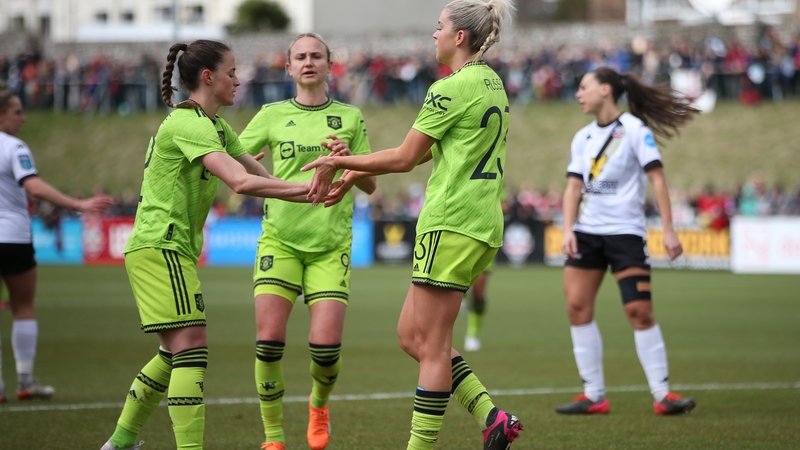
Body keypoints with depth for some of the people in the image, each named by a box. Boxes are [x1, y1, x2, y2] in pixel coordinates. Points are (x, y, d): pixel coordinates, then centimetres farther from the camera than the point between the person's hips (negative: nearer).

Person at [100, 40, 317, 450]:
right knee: (191, 349, -16)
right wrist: (304, 190, -22)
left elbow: (256, 173, 13)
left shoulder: (215, 127, 16)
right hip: (161, 249, -11)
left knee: (175, 354, 16)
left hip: (160, 251, 11)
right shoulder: (189, 124, -16)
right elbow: (241, 182, -27)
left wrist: (308, 189, -3)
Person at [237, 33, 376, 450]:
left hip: (331, 243, 0)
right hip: (280, 239, 0)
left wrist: (347, 160, -9)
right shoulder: (272, 115, 9)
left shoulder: (350, 117, 10)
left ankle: (319, 402, 23)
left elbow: (369, 185, 12)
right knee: (269, 339, -14)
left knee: (325, 345, -12)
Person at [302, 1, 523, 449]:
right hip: (484, 226, 9)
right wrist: (355, 172, 19)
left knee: (431, 345, -5)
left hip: (452, 223, -9)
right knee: (412, 334, 13)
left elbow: (404, 158, -9)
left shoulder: (452, 88, -13)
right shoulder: (491, 82, 16)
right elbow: (425, 152, 20)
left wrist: (340, 161, 3)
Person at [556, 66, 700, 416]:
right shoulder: (583, 137, 13)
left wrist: (668, 230, -14)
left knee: (639, 311, -13)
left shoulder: (634, 129, -5)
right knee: (577, 307, -3)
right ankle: (594, 396, 3)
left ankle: (662, 394, -7)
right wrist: (567, 229, -5)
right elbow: (574, 186, 10)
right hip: (587, 232, 6)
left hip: (625, 231, -6)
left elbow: (657, 178, -8)